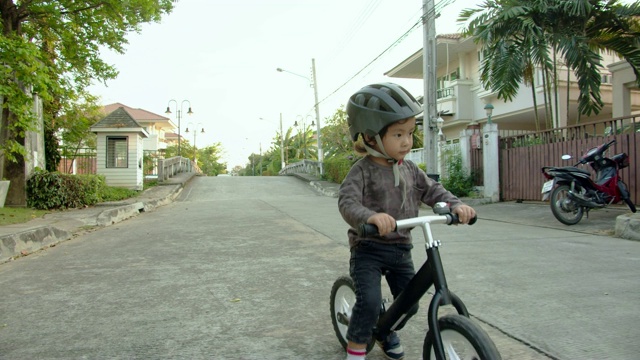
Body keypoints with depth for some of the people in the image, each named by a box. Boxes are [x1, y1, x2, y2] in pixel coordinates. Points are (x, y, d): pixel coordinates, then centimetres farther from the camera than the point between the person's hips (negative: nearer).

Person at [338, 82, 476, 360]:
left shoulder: (409, 170, 4)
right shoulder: (363, 170, -16)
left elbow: (432, 190, 5)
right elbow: (347, 202, -28)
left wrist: (456, 205, -16)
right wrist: (370, 217, -50)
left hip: (400, 248, 6)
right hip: (368, 247, -6)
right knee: (369, 301, -19)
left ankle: (387, 332, 43)